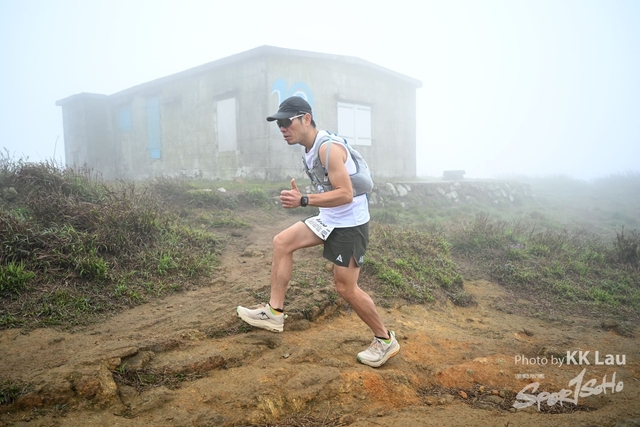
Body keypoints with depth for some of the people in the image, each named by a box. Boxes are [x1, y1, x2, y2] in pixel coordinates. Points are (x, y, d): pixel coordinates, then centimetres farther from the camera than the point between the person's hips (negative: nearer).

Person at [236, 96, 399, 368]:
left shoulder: (328, 147, -23)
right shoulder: (310, 149, 7)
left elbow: (346, 194, -29)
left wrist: (303, 201, -33)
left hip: (350, 224, -9)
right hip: (329, 220, 9)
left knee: (346, 288, -3)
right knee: (282, 242, 5)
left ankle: (385, 341, 17)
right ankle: (274, 312, 11)